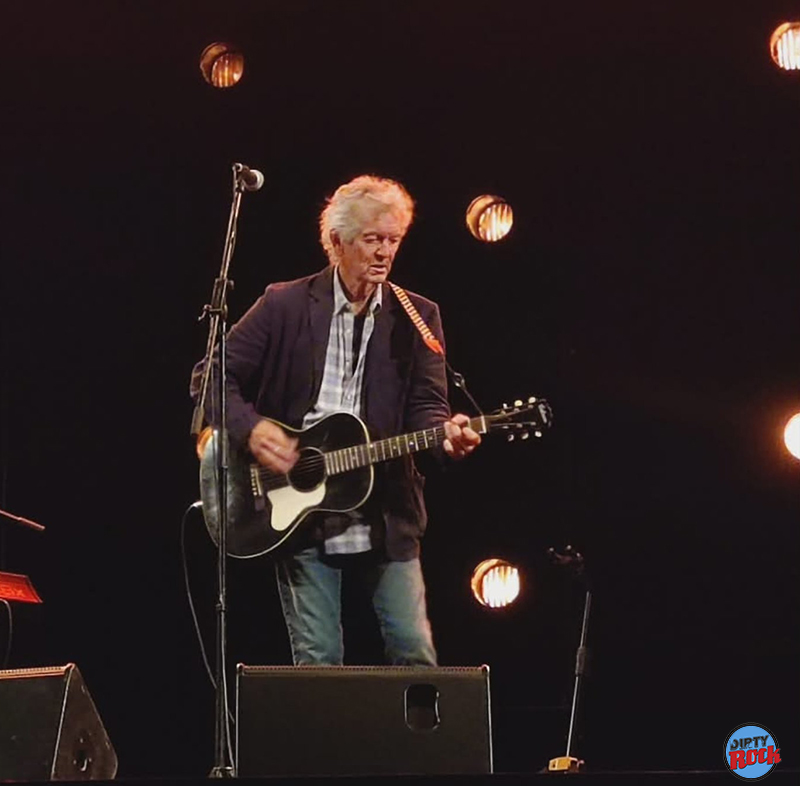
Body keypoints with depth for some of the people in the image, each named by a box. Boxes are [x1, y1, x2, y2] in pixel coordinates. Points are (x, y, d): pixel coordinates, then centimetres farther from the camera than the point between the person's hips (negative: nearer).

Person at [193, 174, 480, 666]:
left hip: (386, 514, 2)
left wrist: (446, 433, -21)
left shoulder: (418, 317, 7)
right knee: (318, 662, 0)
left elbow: (425, 404, 2)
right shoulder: (285, 305, 1)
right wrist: (250, 428, -13)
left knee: (416, 653, -2)